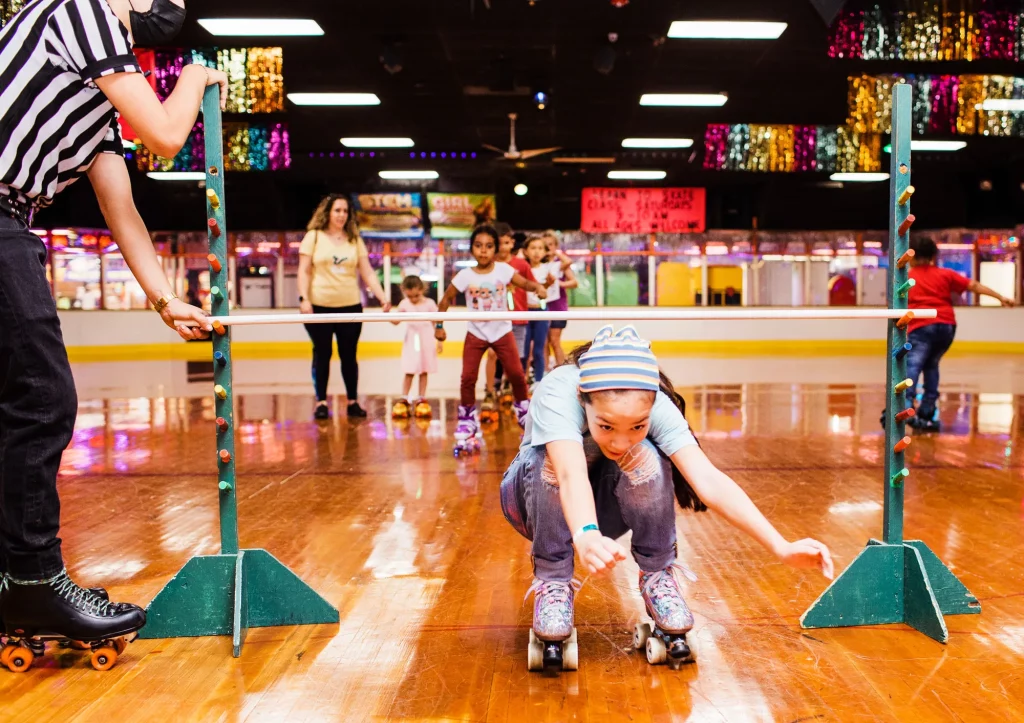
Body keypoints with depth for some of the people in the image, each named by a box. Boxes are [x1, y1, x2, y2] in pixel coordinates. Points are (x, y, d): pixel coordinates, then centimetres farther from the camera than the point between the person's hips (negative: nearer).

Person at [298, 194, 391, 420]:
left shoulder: (355, 240, 8)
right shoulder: (314, 237, 2)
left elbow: (367, 273, 5)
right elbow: (304, 271, -1)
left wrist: (383, 298, -6)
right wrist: (304, 298, -12)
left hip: (350, 306, 2)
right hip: (320, 306, -2)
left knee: (349, 355, 7)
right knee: (322, 354, 6)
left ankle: (353, 402, 15)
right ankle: (321, 402, 14)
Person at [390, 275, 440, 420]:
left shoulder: (429, 303, -6)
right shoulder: (404, 304, -2)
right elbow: (396, 321, -1)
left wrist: (439, 340, -4)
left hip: (426, 341, -1)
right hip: (411, 341, 1)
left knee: (423, 371, 5)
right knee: (409, 372, -2)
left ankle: (422, 400, 11)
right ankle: (404, 400, 5)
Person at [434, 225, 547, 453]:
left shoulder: (503, 270, -11)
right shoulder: (465, 275, -11)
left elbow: (524, 283, -9)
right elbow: (446, 299, -1)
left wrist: (537, 287, -31)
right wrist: (439, 325, -1)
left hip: (502, 331, 0)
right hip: (476, 334, 0)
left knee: (516, 374, 0)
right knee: (468, 377, -5)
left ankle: (523, 411, 22)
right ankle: (467, 419, 10)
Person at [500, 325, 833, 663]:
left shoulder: (654, 404, -28)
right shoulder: (557, 394, -36)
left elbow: (708, 480, -38)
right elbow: (571, 474, -53)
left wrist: (782, 547, -49)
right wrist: (586, 535, -73)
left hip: (606, 506, 2)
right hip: (543, 503, -2)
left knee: (646, 458, -31)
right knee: (554, 459, -36)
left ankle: (657, 577, -10)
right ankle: (552, 583, -17)